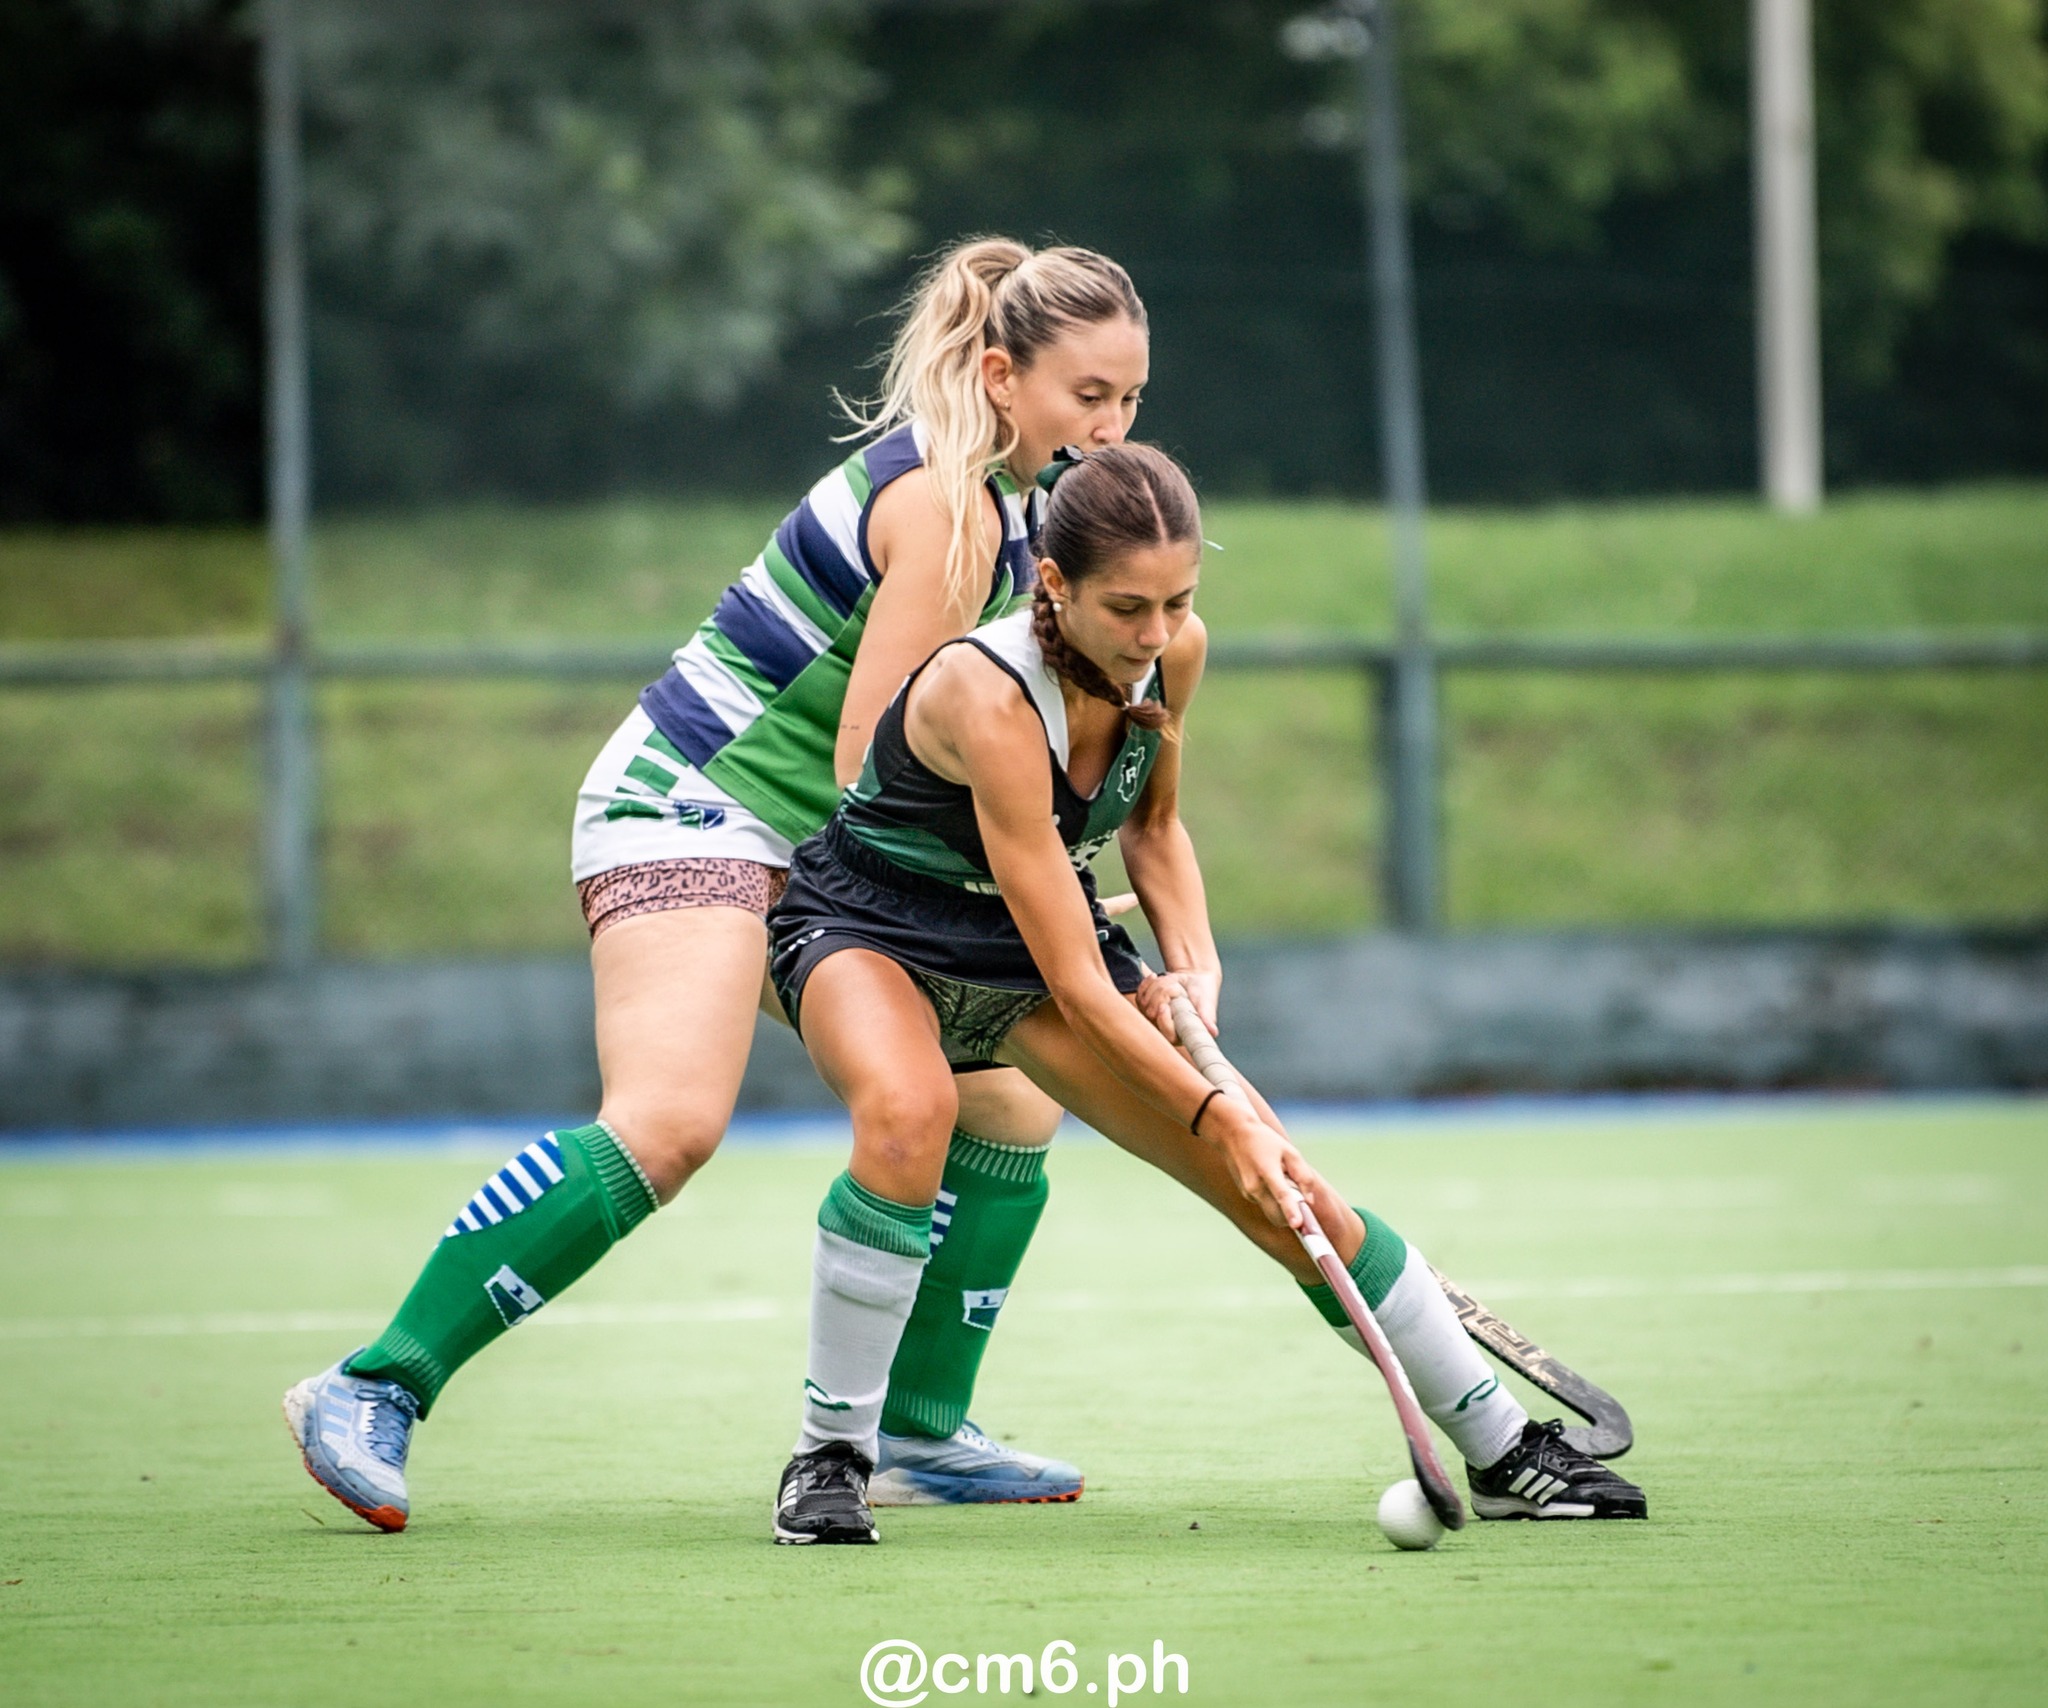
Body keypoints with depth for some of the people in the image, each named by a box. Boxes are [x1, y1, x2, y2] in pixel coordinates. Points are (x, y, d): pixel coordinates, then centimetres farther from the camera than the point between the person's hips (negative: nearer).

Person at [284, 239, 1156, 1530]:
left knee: (1008, 1105, 9)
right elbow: (865, 763, -20)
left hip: (798, 843, 10)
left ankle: (920, 1433, 17)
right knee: (667, 1119, -29)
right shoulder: (948, 509, -19)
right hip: (690, 805, -10)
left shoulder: (997, 495, 10)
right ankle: (375, 1393, -27)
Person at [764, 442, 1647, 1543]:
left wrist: (1193, 963, -7)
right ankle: (829, 1456, -22)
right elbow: (1076, 985, -32)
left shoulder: (1172, 653, -14)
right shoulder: (990, 698, -34)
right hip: (871, 928, -6)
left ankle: (1505, 1455, 9)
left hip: (1031, 948, 6)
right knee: (908, 1114, -40)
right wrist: (1218, 1117, -30)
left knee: (1291, 1192, -4)